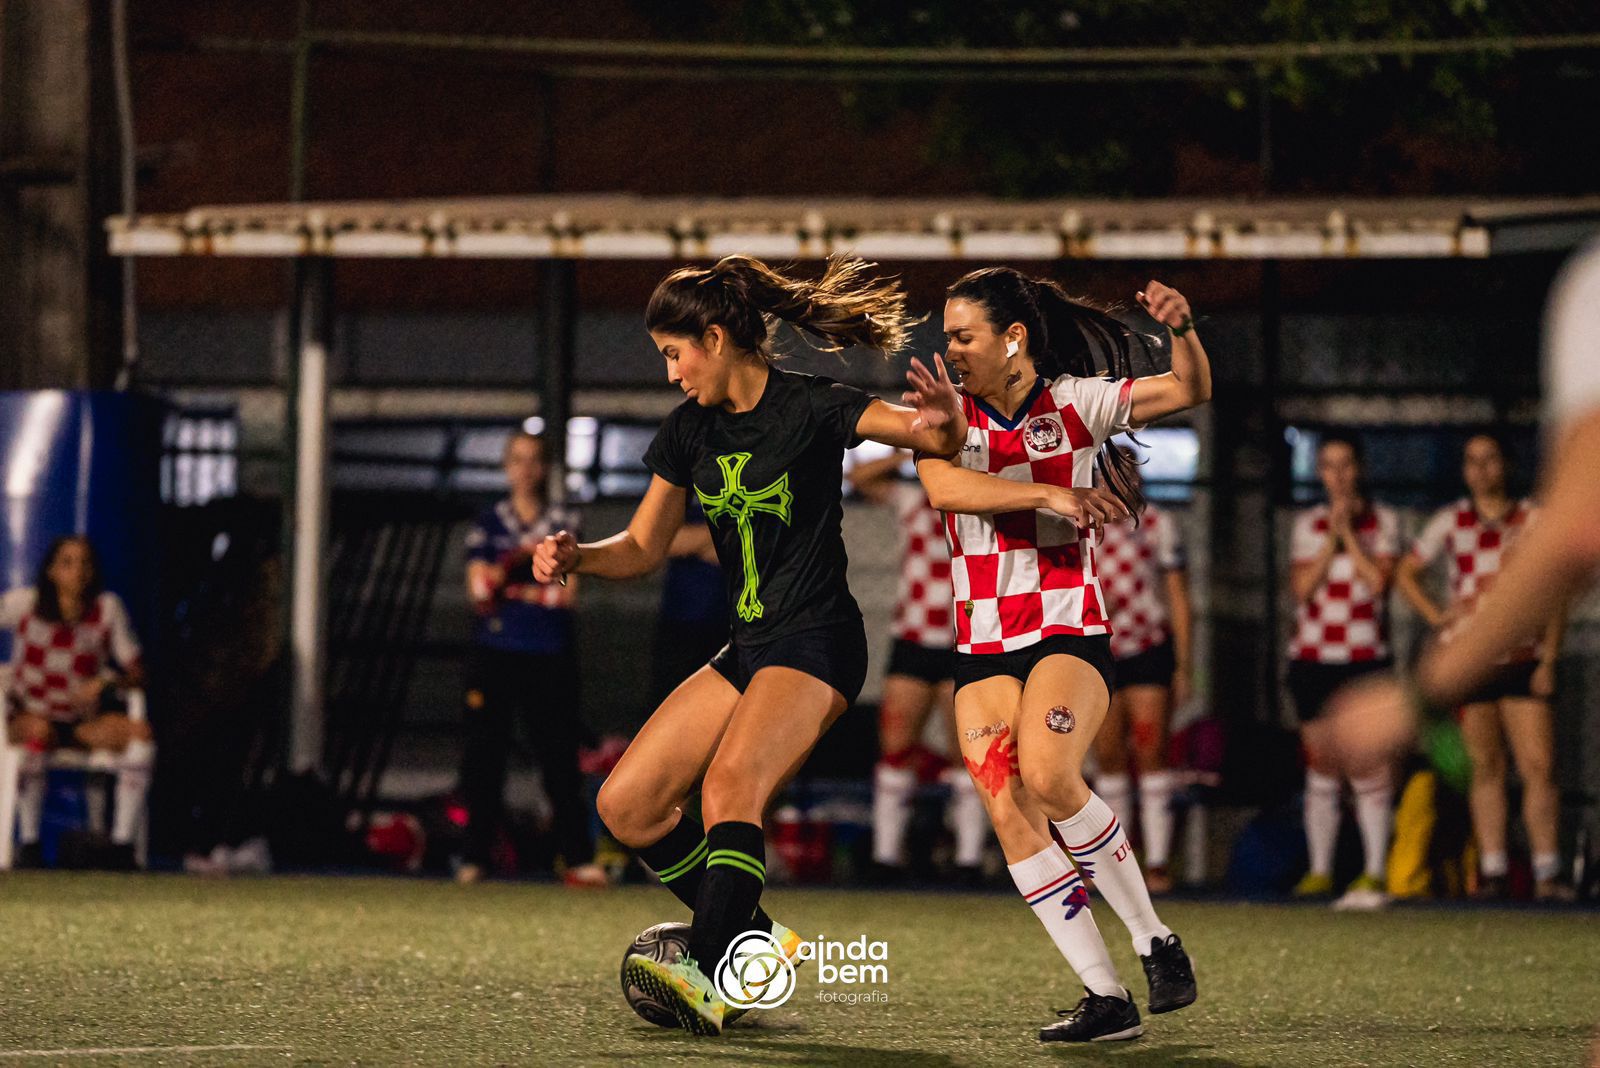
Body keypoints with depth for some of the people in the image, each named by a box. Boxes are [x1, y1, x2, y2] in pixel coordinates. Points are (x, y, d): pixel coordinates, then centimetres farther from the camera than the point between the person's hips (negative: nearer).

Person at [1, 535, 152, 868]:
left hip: (85, 724, 2)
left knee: (140, 732, -26)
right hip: (29, 714, -2)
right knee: (36, 730, -40)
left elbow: (137, 672, 3)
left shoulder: (107, 607, 3)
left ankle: (122, 849, -25)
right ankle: (29, 845, -31)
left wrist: (106, 683, -19)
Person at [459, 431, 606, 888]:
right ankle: (475, 857, 5)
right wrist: (522, 557, -15)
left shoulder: (564, 524, 7)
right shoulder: (489, 523, 9)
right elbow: (479, 587, 0)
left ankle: (578, 858, -3)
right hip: (494, 652, 1)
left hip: (550, 656, -1)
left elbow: (568, 593, -2)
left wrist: (509, 587, -7)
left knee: (560, 756, -3)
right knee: (483, 756, 0)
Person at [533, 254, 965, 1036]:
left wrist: (944, 420, -40)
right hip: (746, 648, 8)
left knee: (730, 782, -32)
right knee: (626, 804, 1)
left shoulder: (809, 408, -10)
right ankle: (754, 939, 11)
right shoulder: (690, 431, 9)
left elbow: (935, 438, -16)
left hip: (816, 643, -8)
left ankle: (708, 978, -43)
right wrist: (577, 556, -4)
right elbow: (644, 547, 16)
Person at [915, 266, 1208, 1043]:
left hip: (1068, 632, -3)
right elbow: (944, 485, -15)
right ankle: (1107, 999, -8)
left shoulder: (1073, 402, 1)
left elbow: (1190, 391, -1)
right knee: (1007, 811, -11)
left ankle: (1153, 938, -9)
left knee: (1047, 777, -27)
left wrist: (1182, 330, -21)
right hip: (983, 650, 3)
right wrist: (1051, 493, -25)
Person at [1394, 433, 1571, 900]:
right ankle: (1492, 872, 5)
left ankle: (1547, 872, -8)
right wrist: (1436, 617, 3)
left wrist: (1548, 660, -2)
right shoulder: (1450, 522, 8)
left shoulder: (1534, 520, 6)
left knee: (1538, 766, -9)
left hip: (1522, 660, -1)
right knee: (1486, 769, 2)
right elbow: (1406, 572, 18)